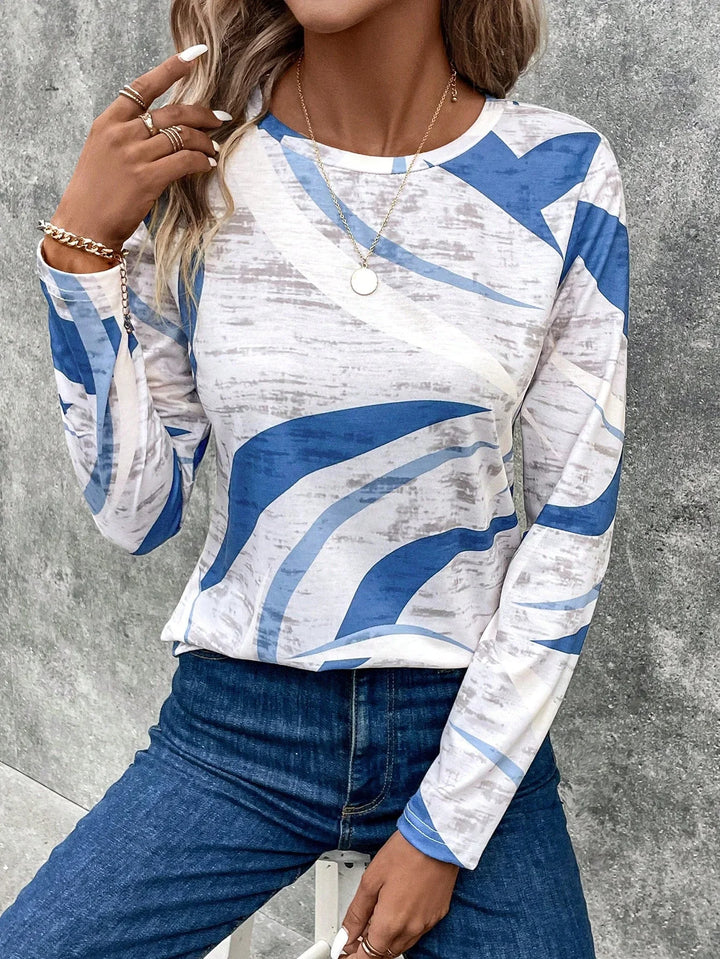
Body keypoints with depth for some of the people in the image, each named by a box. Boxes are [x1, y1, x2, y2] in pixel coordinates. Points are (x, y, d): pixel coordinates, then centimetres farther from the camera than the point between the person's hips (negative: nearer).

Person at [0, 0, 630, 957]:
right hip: (237, 724, 1)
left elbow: (575, 524, -6)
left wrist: (447, 830, -7)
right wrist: (82, 246, -14)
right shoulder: (193, 161, -5)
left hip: (476, 720, 0)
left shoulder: (561, 177, -8)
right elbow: (134, 512, -3)